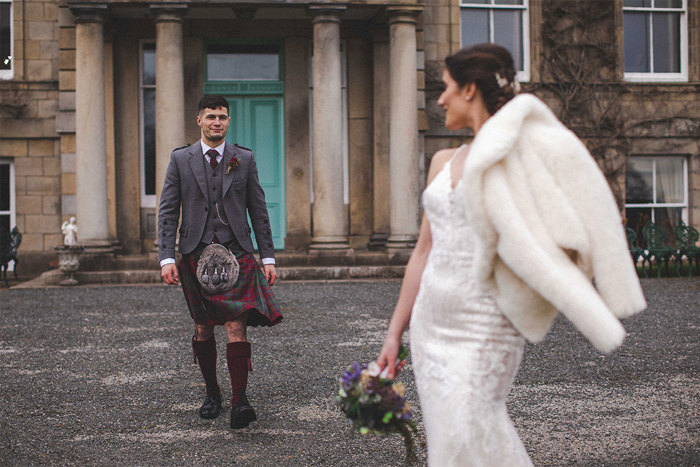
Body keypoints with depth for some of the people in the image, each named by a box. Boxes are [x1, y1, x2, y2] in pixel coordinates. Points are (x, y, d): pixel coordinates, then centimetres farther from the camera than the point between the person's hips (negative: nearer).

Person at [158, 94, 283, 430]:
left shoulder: (244, 159, 8)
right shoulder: (181, 159, 7)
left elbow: (258, 211, 10)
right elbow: (168, 212, 4)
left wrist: (268, 257, 6)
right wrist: (166, 258, -6)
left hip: (236, 251, -1)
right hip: (196, 253, 1)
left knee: (236, 326, -13)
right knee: (203, 329, 9)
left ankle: (239, 402, -15)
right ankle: (212, 393, 25)